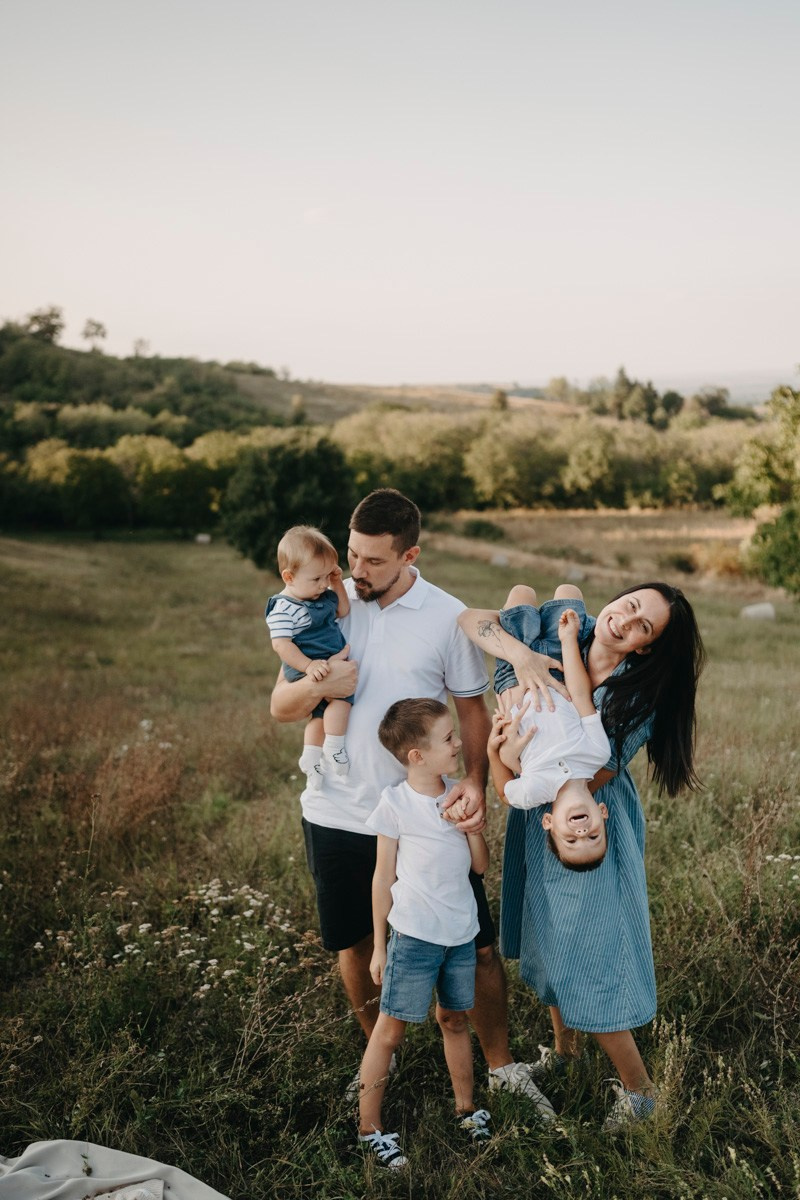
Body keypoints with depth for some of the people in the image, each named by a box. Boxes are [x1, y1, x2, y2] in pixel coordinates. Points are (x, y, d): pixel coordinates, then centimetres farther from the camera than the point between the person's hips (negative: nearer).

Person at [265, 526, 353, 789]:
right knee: (342, 693, -24)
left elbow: (343, 611, 21)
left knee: (321, 712, 18)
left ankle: (311, 758, 30)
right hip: (305, 669, -9)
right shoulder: (283, 609, -20)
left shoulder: (324, 596, 7)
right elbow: (281, 644, -25)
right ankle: (334, 747, -13)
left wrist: (337, 583, 9)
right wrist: (308, 665, -34)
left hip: (329, 663, 9)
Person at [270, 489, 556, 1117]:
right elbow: (280, 707, 1)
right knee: (355, 945, 16)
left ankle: (503, 1066, 26)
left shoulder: (449, 618, -5)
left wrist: (475, 781, -17)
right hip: (338, 813, 2)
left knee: (476, 946, 3)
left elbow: (472, 709, 1)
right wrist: (317, 686, -22)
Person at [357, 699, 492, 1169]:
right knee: (391, 1028, 3)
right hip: (414, 936, -5)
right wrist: (379, 946, -2)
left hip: (461, 933, 5)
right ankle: (369, 1126, 16)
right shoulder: (396, 802, -12)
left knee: (456, 1019, 19)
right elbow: (384, 877, -6)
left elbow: (481, 865, 7)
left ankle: (466, 1107, 37)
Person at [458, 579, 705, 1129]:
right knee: (549, 939, 23)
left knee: (590, 959, 2)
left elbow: (587, 782, -24)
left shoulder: (639, 700, -22)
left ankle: (638, 1088, 25)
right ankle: (564, 1046, 49)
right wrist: (521, 654, -32)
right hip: (537, 821, 5)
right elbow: (472, 619, -16)